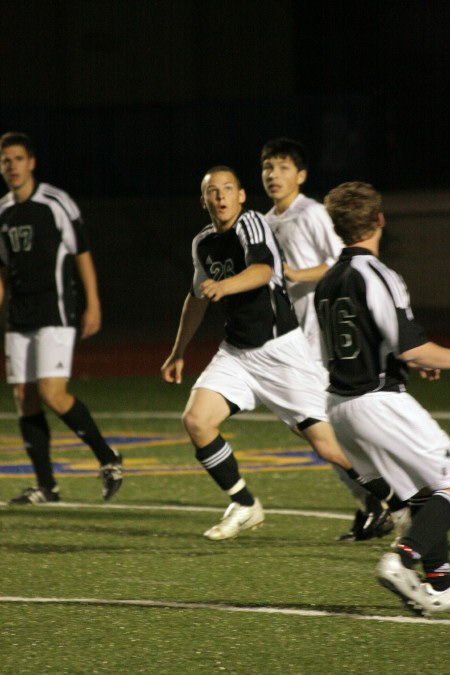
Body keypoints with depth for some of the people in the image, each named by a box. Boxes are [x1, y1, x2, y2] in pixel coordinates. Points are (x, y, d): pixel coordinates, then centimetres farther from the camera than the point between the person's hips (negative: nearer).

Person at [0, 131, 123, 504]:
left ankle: (108, 457, 0)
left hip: (55, 312, -7)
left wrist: (93, 305, -8)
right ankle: (46, 485, 7)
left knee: (52, 392, -17)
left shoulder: (56, 203, -6)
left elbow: (82, 254, -4)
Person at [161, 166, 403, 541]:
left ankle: (401, 500, 11)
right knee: (196, 420, -14)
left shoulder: (252, 223, -14)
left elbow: (262, 269, -35)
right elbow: (198, 297, 26)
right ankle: (245, 508, 2)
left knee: (328, 444, -8)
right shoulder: (203, 243, 9)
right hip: (236, 352, 7)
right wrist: (178, 353, 32)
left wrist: (223, 286, -54)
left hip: (280, 349, -7)